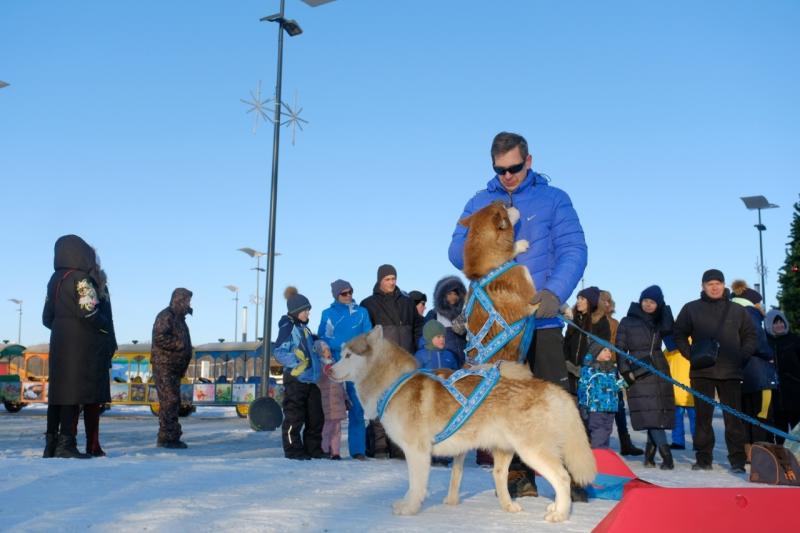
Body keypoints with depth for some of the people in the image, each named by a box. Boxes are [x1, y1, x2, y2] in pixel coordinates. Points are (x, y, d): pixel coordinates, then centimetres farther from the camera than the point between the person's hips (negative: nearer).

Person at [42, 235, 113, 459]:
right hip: (81, 344, -7)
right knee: (75, 390, -7)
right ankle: (66, 443, -10)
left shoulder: (55, 280, 13)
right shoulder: (81, 278, -10)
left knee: (58, 390, 9)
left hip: (59, 342, 8)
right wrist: (106, 326, -1)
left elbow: (47, 317, 15)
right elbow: (89, 312, -17)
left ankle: (51, 443, 11)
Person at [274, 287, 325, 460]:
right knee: (294, 416, -3)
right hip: (295, 379, -8)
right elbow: (279, 352, -14)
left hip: (311, 379, 9)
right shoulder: (287, 327, -6)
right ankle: (293, 449, 5)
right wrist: (296, 362, -23)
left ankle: (313, 449, 18)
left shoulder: (304, 328, 19)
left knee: (316, 416, 9)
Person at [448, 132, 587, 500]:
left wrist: (554, 292, -20)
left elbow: (573, 250, -3)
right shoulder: (479, 203, 15)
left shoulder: (553, 199, 6)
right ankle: (519, 476, 13)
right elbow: (456, 251, 8)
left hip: (541, 319, -2)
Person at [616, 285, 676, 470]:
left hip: (660, 372, 3)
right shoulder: (627, 322, 6)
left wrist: (664, 306, -3)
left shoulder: (659, 323, 14)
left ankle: (650, 454, 9)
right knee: (650, 415, -13)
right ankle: (666, 455, -18)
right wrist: (626, 372, -7)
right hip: (639, 375, -3)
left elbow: (669, 329, -10)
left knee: (658, 415, -1)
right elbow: (620, 349, 4)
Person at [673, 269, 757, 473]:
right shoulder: (691, 309, 8)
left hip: (730, 372, 0)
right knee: (703, 416, 4)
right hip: (702, 372, 0)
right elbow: (679, 334, 10)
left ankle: (737, 461, 3)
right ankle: (703, 459, 10)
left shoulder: (737, 310, 10)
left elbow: (750, 336, 14)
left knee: (733, 416, -1)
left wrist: (742, 356, -1)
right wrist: (691, 355, -4)